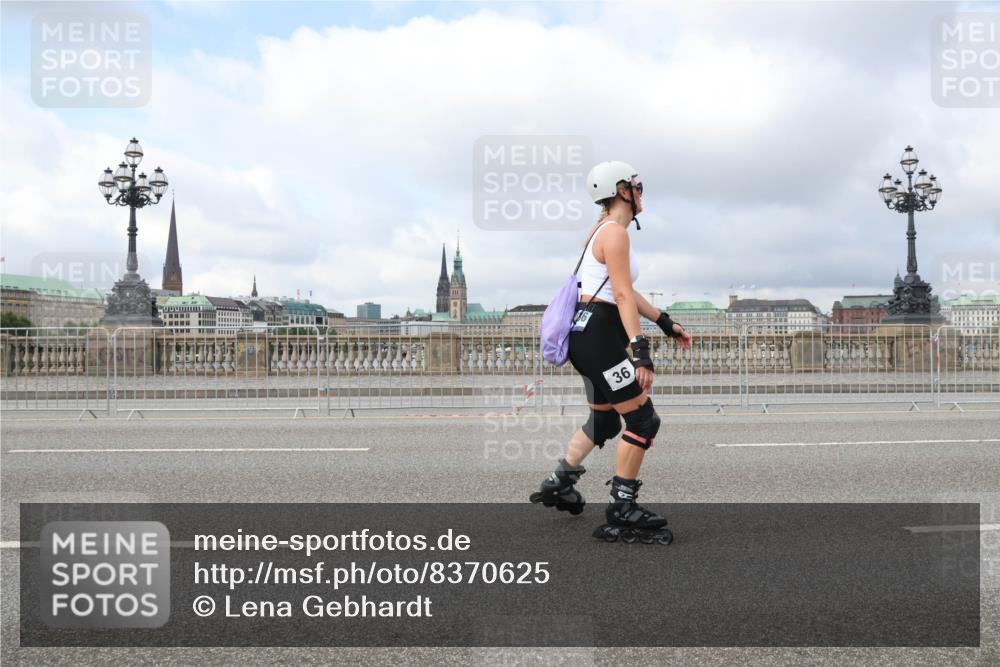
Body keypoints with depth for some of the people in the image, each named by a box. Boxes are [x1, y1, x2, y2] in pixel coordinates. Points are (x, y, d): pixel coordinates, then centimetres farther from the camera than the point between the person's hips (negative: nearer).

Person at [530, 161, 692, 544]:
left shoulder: (606, 231, 19)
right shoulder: (615, 232, -13)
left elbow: (626, 293, 24)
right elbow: (623, 296, -22)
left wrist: (666, 324, 25)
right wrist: (640, 351, -27)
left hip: (589, 333, 11)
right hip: (598, 334, -11)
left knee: (605, 419, 22)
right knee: (643, 421, -6)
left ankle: (558, 484, 30)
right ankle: (621, 514, -1)